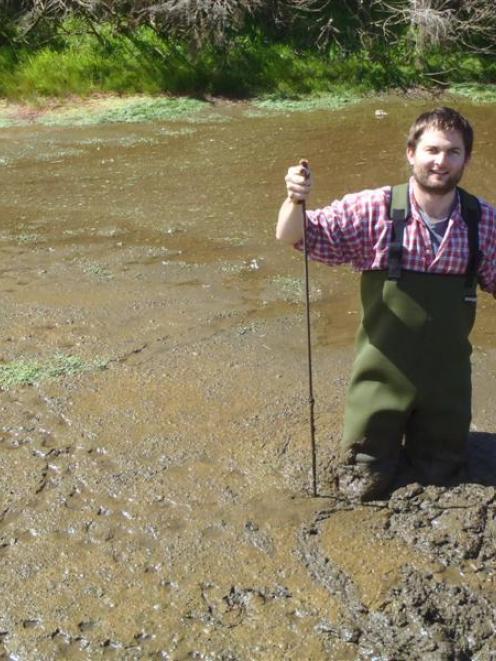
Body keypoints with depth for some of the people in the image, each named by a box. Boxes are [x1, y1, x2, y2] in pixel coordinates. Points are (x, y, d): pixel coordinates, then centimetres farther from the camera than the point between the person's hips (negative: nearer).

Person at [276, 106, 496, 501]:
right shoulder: (372, 210, -15)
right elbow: (292, 237, -17)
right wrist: (296, 201, -37)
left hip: (447, 378, 2)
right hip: (383, 375, -1)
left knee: (440, 480, 19)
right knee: (363, 488, 11)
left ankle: (428, 440, 50)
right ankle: (385, 438, 41)